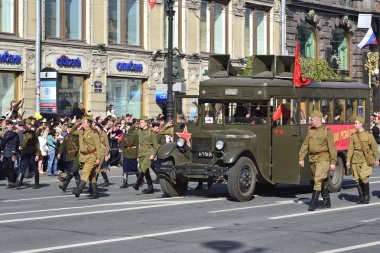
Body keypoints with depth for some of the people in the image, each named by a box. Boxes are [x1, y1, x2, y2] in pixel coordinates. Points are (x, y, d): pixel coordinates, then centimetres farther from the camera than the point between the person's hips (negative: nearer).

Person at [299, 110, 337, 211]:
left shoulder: (327, 131, -7)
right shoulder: (310, 131, 9)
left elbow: (332, 148, -8)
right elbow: (305, 145, 9)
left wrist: (333, 162, -10)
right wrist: (301, 158, 1)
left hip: (323, 159, -6)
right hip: (312, 159, 6)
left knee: (318, 180, -15)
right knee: (322, 182, 13)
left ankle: (313, 202, -15)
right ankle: (327, 202, 22)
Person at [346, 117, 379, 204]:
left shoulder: (368, 135, -2)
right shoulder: (353, 136, 7)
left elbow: (374, 147, 2)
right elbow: (350, 148, 5)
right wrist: (348, 160, -1)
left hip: (366, 159, -4)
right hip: (356, 159, 4)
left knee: (363, 177, -16)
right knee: (357, 179, 2)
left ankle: (367, 195, 2)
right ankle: (361, 197, 14)